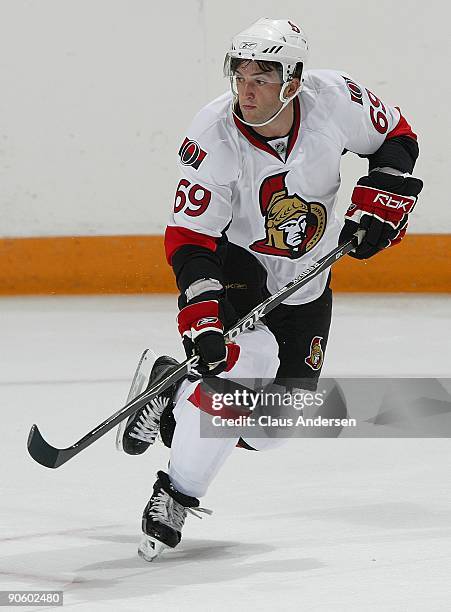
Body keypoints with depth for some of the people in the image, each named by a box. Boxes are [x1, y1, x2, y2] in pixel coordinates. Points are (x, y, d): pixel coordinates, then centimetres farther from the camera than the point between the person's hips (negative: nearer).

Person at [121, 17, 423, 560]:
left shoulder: (335, 100, -21)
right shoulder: (214, 134, -27)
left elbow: (396, 136, -1)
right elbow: (189, 239, -25)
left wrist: (380, 201, -14)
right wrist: (200, 316, -37)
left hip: (305, 281, 4)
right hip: (233, 262, -4)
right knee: (247, 356, -33)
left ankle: (172, 390, 26)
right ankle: (175, 494, -19)